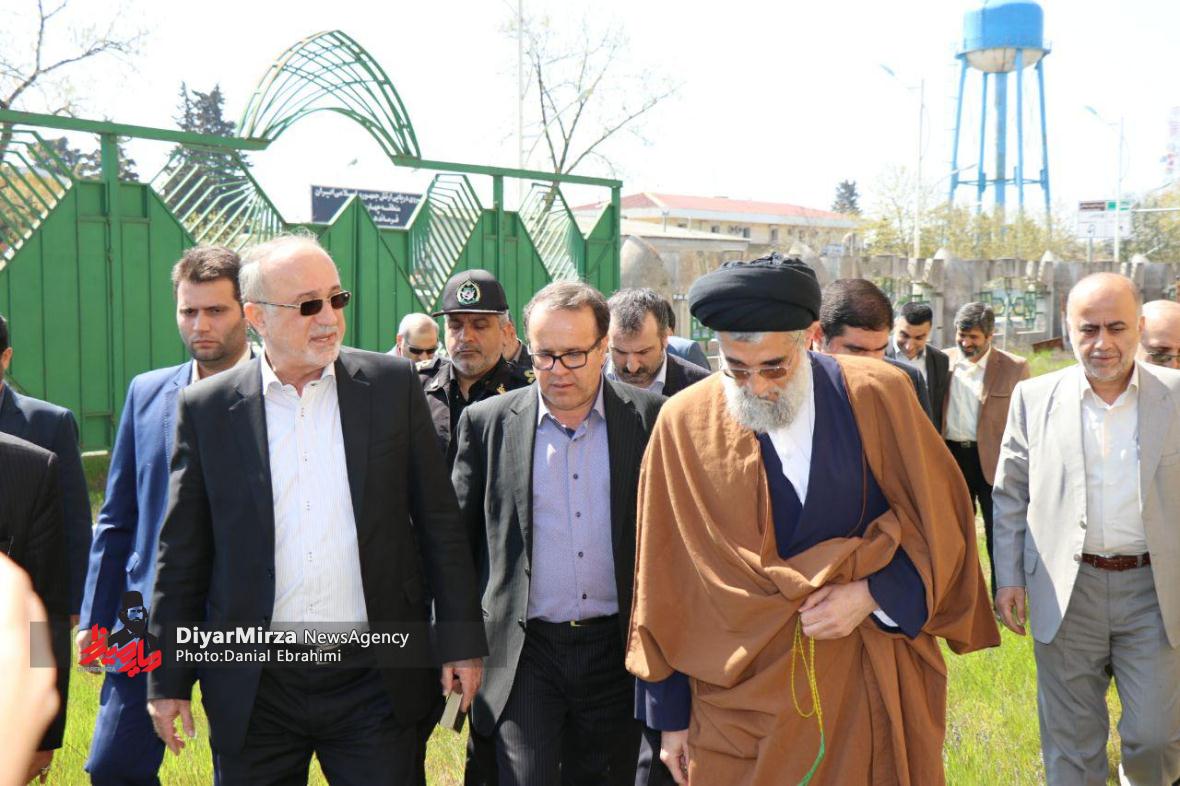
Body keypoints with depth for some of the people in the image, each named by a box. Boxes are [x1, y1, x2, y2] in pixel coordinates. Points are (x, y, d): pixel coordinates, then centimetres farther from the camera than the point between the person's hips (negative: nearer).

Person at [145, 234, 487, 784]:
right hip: (255, 687, 1)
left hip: (375, 675, 0)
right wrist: (169, 680, 4)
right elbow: (183, 554, 4)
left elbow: (439, 522, 3)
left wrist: (461, 642, 1)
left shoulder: (392, 384, 0)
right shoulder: (206, 408, 0)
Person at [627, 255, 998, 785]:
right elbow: (665, 580, -1)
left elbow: (941, 522, 1)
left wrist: (872, 595, -14)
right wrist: (670, 713, 3)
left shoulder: (876, 396, -7)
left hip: (874, 678, 1)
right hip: (743, 690, 0)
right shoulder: (684, 424, -7)